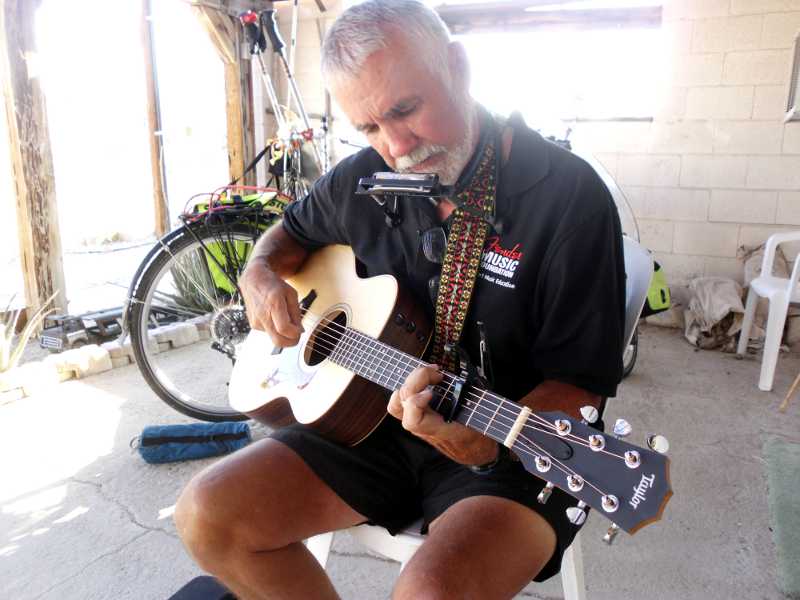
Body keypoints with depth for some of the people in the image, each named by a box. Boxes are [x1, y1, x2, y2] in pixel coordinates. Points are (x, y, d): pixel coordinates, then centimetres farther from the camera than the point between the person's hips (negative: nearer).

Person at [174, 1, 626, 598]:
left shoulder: (569, 194, -15)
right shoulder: (364, 179, 0)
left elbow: (578, 384, -15)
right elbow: (290, 232, 20)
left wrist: (491, 439, -34)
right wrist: (261, 275, -3)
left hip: (511, 449, -4)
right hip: (371, 418, 5)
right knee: (206, 514, -7)